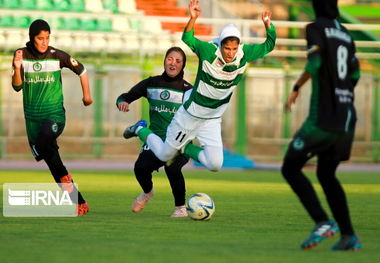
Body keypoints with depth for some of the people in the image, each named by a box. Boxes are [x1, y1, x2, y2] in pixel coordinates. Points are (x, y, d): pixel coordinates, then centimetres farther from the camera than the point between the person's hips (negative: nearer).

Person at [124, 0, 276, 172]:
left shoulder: (244, 54, -14)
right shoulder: (209, 51, -24)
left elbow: (268, 45, -8)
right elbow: (187, 39, -28)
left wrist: (268, 25, -27)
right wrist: (193, 18, -45)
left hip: (212, 119, 4)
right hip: (191, 115, -4)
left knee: (215, 165, -4)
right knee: (165, 155, 12)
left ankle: (185, 148, 24)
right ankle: (140, 131, 42)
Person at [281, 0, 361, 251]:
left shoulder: (316, 28, -5)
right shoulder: (345, 34, 16)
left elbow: (314, 62, -21)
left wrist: (296, 88, -9)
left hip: (323, 117, -7)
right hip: (347, 118, 7)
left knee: (291, 168, 2)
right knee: (326, 175, 20)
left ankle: (323, 222, -15)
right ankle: (348, 235, 9)